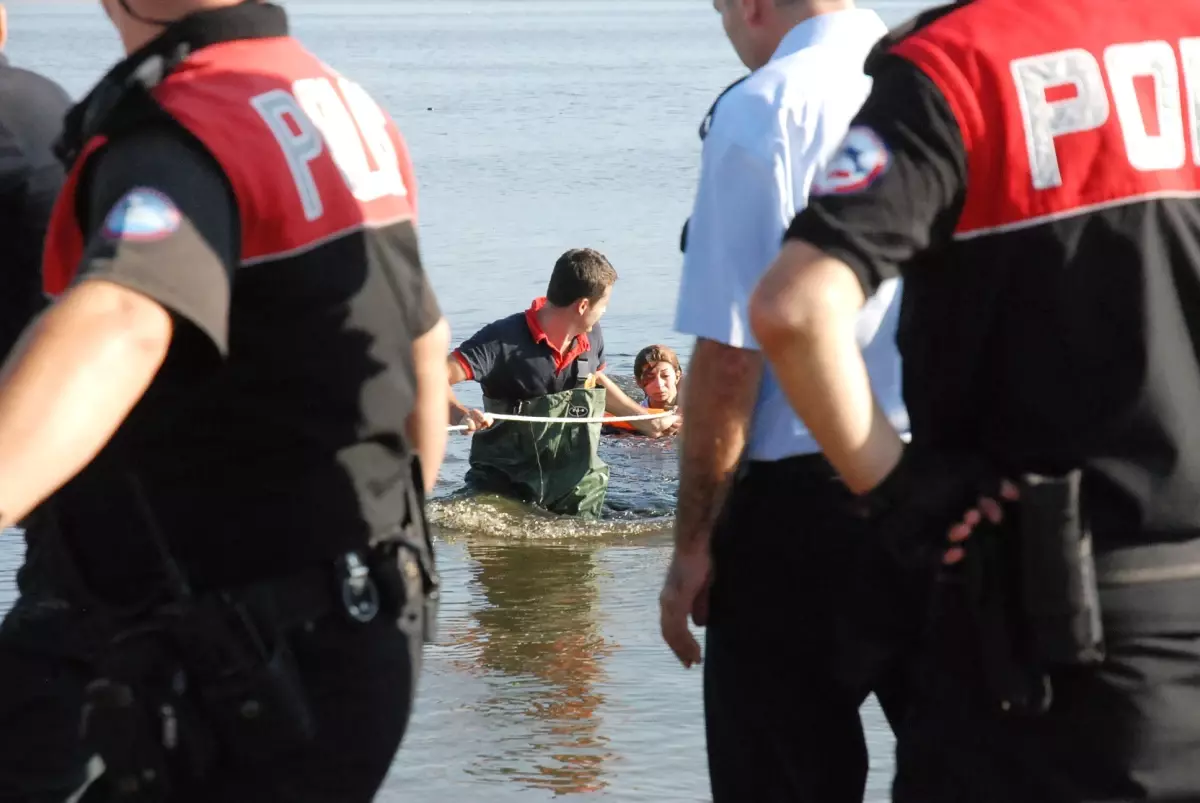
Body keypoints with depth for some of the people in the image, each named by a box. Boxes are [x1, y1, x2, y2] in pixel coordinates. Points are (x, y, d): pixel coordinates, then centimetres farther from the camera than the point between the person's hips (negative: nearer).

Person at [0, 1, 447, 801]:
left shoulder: (178, 138, -22)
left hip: (257, 677, -9)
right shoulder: (343, 104, 9)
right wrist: (390, 562, 34)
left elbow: (119, 329, -44)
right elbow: (424, 345, 22)